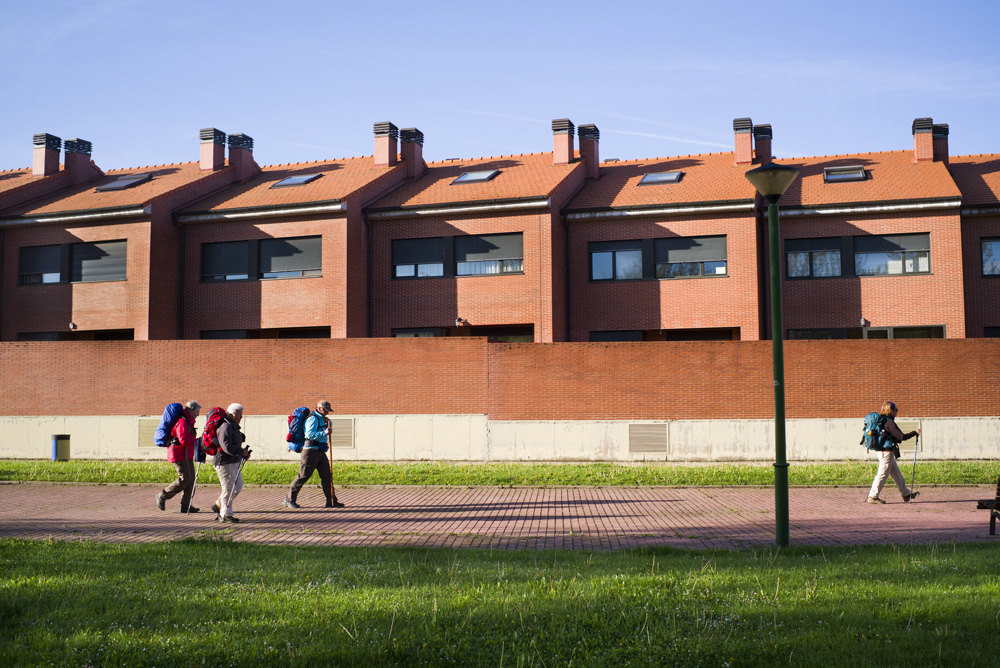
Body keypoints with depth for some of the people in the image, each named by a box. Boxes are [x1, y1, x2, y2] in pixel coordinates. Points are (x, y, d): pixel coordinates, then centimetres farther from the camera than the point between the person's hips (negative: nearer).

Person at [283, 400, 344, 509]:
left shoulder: (322, 419, 21)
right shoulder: (313, 418, -9)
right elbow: (310, 434, -22)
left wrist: (327, 424, 12)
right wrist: (324, 433, -29)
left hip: (320, 452, 9)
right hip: (311, 451, -9)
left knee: (327, 476, 2)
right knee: (304, 475, -6)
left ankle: (331, 501, 3)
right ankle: (289, 499, 4)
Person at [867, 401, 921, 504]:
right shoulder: (889, 422, -17)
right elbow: (902, 437, -19)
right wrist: (914, 432, -6)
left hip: (883, 452, 10)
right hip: (887, 452, -10)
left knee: (896, 473, 17)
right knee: (882, 474, -5)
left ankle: (906, 494, 26)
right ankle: (873, 496, -2)